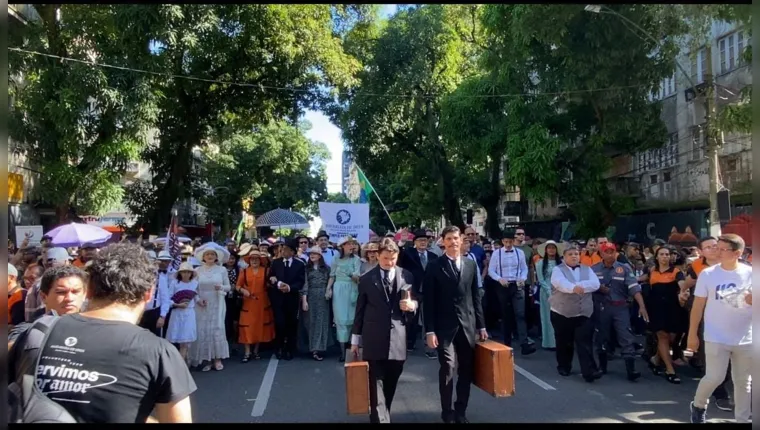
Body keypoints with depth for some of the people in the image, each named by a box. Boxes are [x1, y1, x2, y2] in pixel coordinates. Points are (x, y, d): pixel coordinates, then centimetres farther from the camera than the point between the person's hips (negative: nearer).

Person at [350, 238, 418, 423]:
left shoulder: (407, 276, 4)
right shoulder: (366, 279, 2)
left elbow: (415, 301, 12)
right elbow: (360, 310, 6)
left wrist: (412, 305, -13)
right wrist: (355, 339, 6)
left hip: (398, 339, 2)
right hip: (374, 339, -2)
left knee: (390, 385, 14)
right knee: (376, 385, -1)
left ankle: (382, 416, 31)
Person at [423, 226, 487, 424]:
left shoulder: (471, 264, 9)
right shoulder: (434, 266, -3)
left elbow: (475, 297, 11)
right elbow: (428, 301, -5)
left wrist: (481, 325, 9)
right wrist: (429, 330, -10)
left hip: (468, 326, 4)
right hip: (445, 327, -4)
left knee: (467, 371, 9)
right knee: (448, 369, -7)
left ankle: (461, 411, 25)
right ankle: (447, 412, 12)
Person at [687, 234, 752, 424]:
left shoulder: (751, 273, -3)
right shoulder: (708, 274, -6)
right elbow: (698, 306, -1)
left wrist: (753, 300, -21)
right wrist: (692, 334, 0)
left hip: (746, 339, 2)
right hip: (716, 338, -2)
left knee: (743, 381, 11)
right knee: (714, 378, -5)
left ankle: (742, 419, 26)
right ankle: (698, 405, 22)